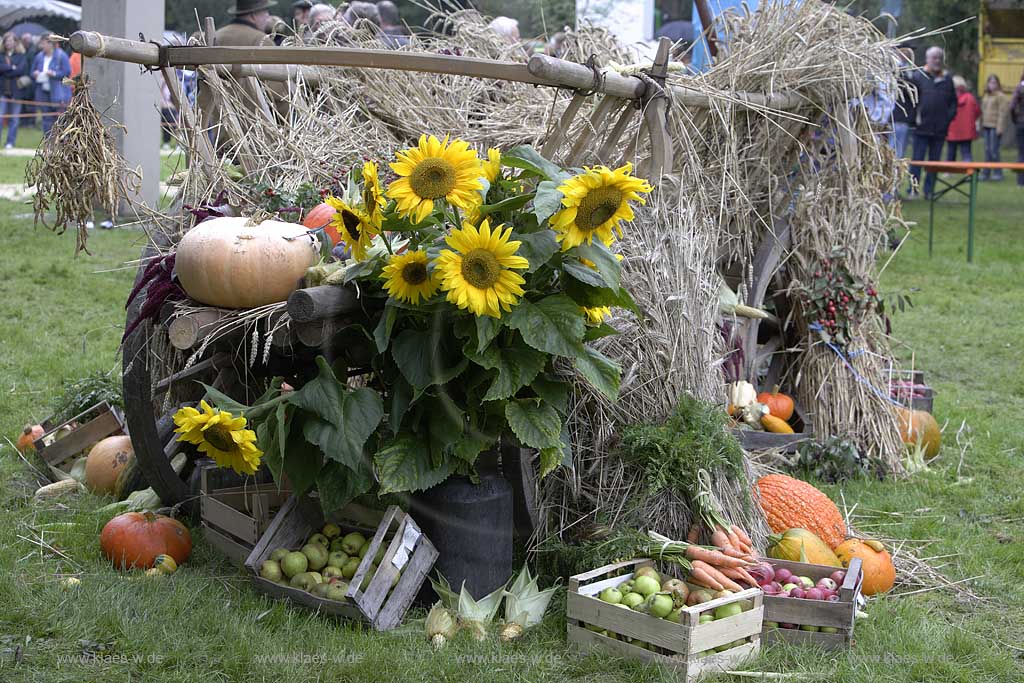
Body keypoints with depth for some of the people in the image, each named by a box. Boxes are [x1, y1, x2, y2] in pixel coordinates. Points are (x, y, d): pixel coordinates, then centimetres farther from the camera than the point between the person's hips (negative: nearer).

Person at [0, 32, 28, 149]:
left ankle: (10, 142, 8)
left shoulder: (22, 56, 6)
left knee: (14, 118, 2)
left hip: (16, 91, -1)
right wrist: (11, 67, -10)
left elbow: (21, 70, -9)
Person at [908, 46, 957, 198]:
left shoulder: (947, 79, 10)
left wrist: (948, 117, 2)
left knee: (935, 162, 8)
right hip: (922, 128, -3)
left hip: (940, 129, 3)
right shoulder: (918, 76, -1)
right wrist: (915, 118, -9)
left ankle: (929, 191, 14)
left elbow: (953, 102, 16)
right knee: (917, 161, -1)